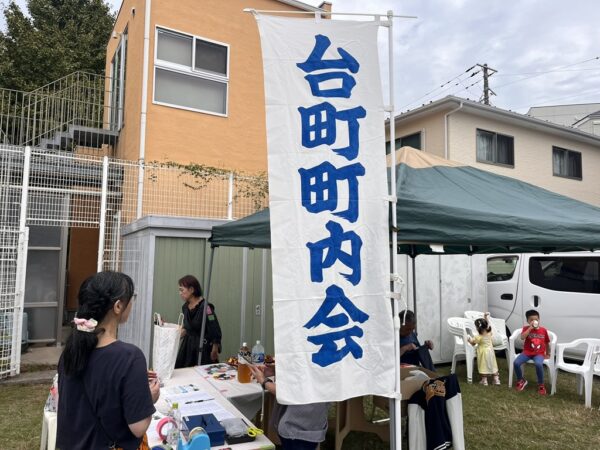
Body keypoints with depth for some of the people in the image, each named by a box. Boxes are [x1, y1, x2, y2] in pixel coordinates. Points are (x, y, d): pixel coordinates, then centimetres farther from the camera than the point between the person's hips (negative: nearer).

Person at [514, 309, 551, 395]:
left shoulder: (543, 330, 4)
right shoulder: (526, 328, -1)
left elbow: (547, 343, 18)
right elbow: (522, 337, -22)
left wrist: (547, 354, 23)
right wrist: (530, 327, -21)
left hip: (539, 353, 0)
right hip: (527, 352, 0)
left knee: (539, 364, -34)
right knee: (516, 363, -23)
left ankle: (541, 385, -8)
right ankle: (521, 380, 7)